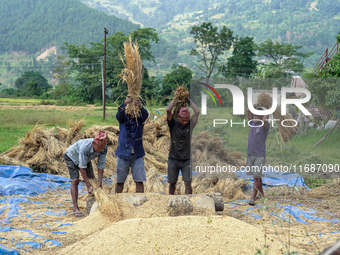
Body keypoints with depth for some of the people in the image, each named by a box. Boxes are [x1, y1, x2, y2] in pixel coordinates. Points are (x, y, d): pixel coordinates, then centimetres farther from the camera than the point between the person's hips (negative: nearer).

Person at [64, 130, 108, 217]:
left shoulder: (104, 148, -29)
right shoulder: (85, 147, -45)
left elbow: (101, 166, -22)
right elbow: (82, 167, -39)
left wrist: (99, 184, -25)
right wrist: (88, 186, -37)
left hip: (85, 158, 6)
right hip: (72, 156, -6)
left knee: (92, 179, 2)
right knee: (75, 180, -18)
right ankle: (75, 208, -17)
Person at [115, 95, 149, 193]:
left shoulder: (139, 118, -2)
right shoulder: (123, 118, -2)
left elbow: (145, 115, -25)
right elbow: (119, 115, -25)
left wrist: (140, 106, -48)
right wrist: (125, 104, -46)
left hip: (137, 154, 0)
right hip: (123, 153, 0)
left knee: (139, 181, -3)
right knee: (120, 181, 10)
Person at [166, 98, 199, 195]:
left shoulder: (190, 125, -1)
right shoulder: (173, 124, -4)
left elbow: (197, 111, -12)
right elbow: (168, 110, -18)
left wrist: (189, 101, -1)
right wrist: (174, 100, -6)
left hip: (186, 159, 0)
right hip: (173, 159, 0)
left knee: (188, 183, -9)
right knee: (172, 183, 11)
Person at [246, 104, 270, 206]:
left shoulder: (264, 126, -7)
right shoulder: (252, 122, 7)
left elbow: (264, 120, -29)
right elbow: (248, 110, 2)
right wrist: (256, 106, 11)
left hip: (260, 155, -6)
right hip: (250, 154, 6)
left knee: (256, 177, -8)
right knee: (256, 176, 16)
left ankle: (253, 197, -8)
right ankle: (261, 193, 30)